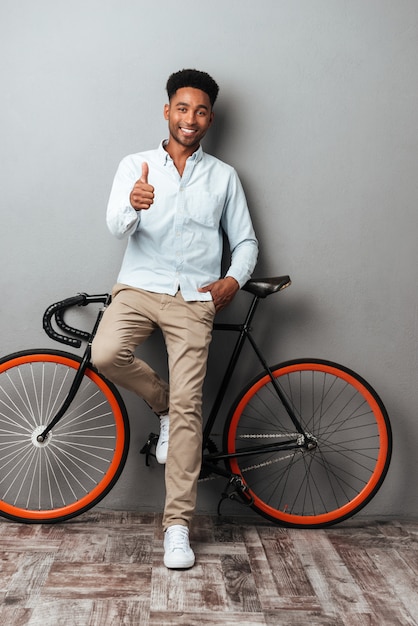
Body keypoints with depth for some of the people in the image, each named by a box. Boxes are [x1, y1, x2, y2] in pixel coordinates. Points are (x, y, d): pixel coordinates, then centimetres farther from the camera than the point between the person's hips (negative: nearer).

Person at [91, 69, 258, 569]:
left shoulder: (224, 176, 14)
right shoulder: (135, 166, 9)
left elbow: (245, 240, 16)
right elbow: (117, 227, -6)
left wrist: (235, 278, -5)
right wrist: (133, 205, -30)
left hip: (194, 299, 0)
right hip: (139, 287, 1)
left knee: (187, 408, -8)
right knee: (105, 354, -29)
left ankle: (177, 526, 3)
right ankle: (163, 404, 4)